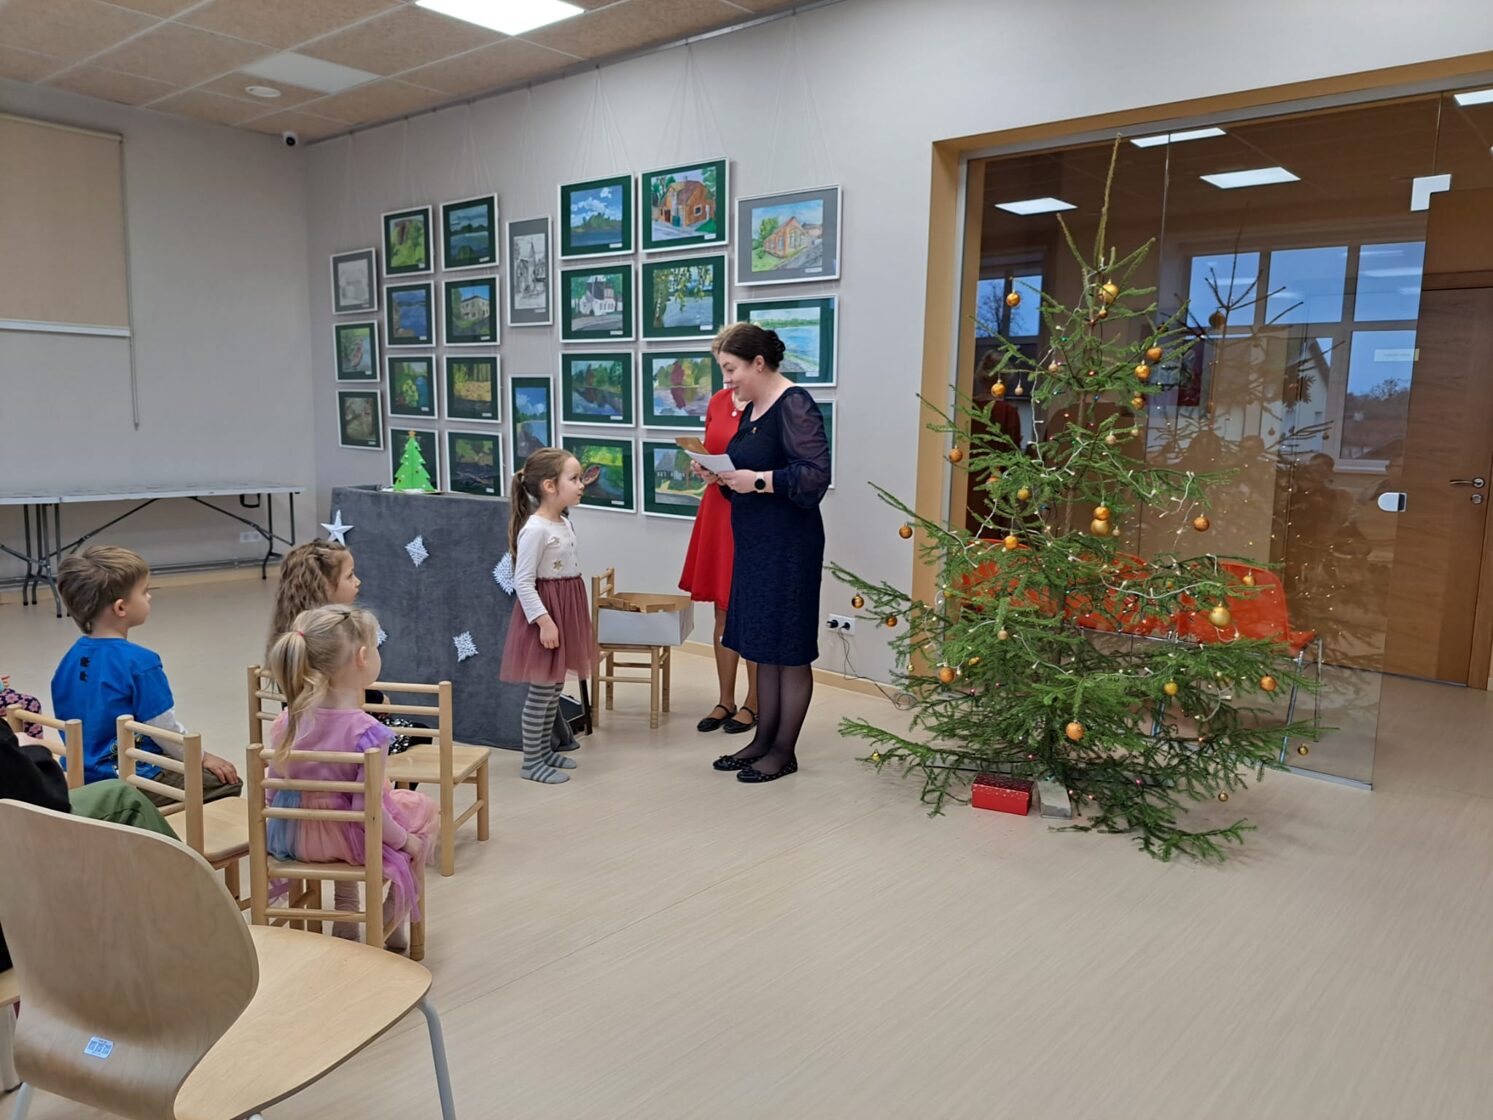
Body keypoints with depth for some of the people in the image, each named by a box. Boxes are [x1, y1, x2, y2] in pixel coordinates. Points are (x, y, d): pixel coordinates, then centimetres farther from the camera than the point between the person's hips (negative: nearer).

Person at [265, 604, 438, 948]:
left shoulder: (291, 718, -9)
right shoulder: (366, 732, -28)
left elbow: (272, 788, 0)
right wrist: (405, 840, -11)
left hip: (298, 834, 6)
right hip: (349, 839, -6)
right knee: (426, 812, 21)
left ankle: (345, 915, 43)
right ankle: (391, 924, 28)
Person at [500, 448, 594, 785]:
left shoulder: (564, 523, 9)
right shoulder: (535, 529, -20)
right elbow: (523, 582, -22)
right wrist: (543, 621, -24)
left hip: (565, 608, 9)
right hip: (544, 610, -9)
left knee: (555, 686, 17)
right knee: (541, 689, -1)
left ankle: (544, 749, 30)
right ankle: (531, 761, 10)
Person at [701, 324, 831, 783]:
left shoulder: (794, 405, -14)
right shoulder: (751, 409, 13)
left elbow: (816, 475, -22)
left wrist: (758, 481, -24)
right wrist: (722, 476, 3)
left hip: (788, 545, -9)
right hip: (753, 543, 9)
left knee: (789, 650, 2)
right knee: (761, 646, 15)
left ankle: (784, 751, 13)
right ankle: (763, 739, 26)